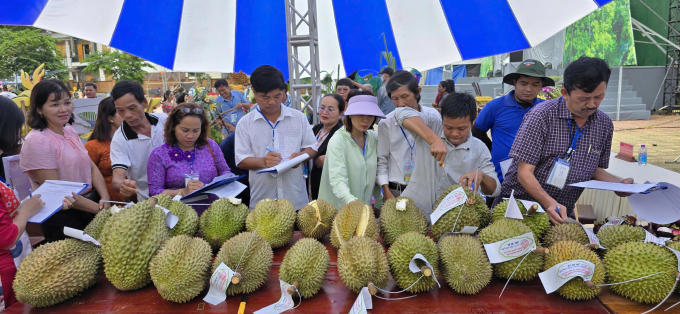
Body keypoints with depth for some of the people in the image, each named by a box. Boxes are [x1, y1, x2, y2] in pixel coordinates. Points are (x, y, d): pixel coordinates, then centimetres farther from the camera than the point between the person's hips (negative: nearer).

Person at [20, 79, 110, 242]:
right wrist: (99, 209, -19)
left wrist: (105, 198, -12)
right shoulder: (37, 141, -16)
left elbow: (92, 168, 4)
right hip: (63, 219, -7)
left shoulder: (70, 131, 6)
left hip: (92, 202, 7)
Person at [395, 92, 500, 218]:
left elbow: (494, 190, 0)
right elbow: (402, 113, -24)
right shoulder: (431, 127, -8)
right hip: (412, 210, -7)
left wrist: (481, 176, -24)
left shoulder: (479, 149, -2)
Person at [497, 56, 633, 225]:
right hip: (521, 203, -4)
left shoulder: (605, 124, 6)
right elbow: (524, 173, -16)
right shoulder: (542, 116, -13)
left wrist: (619, 184, -2)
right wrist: (549, 203, -29)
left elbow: (595, 168, 18)